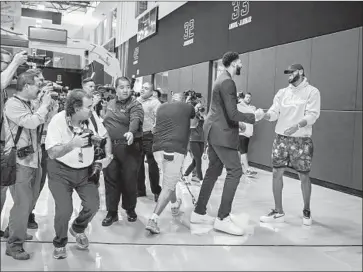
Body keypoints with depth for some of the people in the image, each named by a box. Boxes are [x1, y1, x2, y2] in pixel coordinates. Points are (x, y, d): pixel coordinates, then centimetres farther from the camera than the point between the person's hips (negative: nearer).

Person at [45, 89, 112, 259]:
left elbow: (105, 137, 7)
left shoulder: (92, 118, -11)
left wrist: (108, 156, -5)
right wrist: (72, 144, -39)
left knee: (93, 205, -5)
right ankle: (60, 243, 18)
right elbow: (52, 153, -25)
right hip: (61, 171, -4)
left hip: (85, 171, 4)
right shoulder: (58, 121, -22)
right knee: (64, 210, -13)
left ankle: (78, 229, 29)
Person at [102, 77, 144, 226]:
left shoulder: (135, 105, -7)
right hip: (110, 147, 5)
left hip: (129, 147, -5)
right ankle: (112, 212, 19)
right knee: (110, 179, 7)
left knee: (129, 179, 3)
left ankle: (130, 209, 25)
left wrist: (131, 132, -45)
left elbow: (135, 120, -26)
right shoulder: (110, 104, 13)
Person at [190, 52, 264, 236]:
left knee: (213, 171, 13)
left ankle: (199, 213, 18)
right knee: (235, 171, -8)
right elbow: (233, 114, -20)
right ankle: (223, 218, -7)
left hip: (214, 131, 10)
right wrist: (254, 116, -9)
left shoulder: (222, 79, 17)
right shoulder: (228, 82, -15)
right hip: (222, 133, -10)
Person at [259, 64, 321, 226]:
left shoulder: (312, 92, -3)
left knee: (304, 176, 4)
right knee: (276, 173, 1)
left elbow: (312, 115, -13)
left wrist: (297, 125, -30)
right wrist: (263, 115, -20)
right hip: (281, 138, 4)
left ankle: (306, 211, 26)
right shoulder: (282, 92, 10)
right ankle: (278, 212, 14)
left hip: (301, 140, -4)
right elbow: (274, 113, 2)